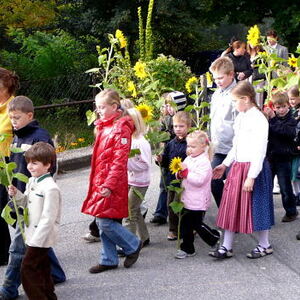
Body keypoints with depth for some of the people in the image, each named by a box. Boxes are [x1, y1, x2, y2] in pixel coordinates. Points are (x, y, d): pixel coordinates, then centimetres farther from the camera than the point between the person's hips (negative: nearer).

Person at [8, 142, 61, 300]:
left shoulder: (50, 188, -21)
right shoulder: (32, 182, 7)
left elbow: (48, 218, -22)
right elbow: (27, 202, 21)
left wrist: (35, 240, -21)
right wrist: (17, 194, 0)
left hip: (41, 237, -9)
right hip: (32, 235, 9)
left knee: (28, 269, -8)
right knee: (41, 267, 17)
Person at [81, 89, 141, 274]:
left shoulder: (121, 129, -13)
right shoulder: (104, 127, 16)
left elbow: (119, 161, -18)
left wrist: (109, 185, -22)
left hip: (112, 184, -9)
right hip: (100, 182, 9)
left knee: (105, 221, -9)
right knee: (102, 222, 10)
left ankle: (133, 246, 12)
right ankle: (109, 260, 20)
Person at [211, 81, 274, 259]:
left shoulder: (258, 119, -16)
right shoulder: (240, 118, 10)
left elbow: (260, 151, -19)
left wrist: (251, 176, -21)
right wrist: (225, 164, 17)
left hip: (253, 167, -8)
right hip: (237, 166, 8)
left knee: (256, 206, 3)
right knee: (231, 206, 8)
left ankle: (265, 245, 22)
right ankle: (227, 247, 15)